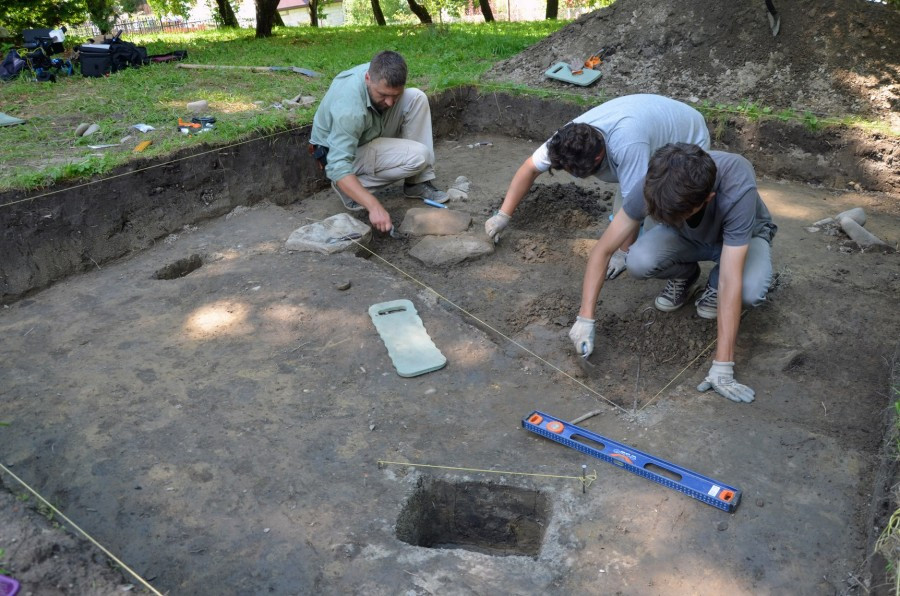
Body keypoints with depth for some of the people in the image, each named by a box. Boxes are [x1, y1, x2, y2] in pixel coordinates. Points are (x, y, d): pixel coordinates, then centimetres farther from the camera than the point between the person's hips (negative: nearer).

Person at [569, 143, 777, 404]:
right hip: (688, 238, 3)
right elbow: (603, 249, -26)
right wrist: (585, 318, -34)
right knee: (638, 262, -29)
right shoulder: (653, 183, -34)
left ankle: (715, 281, 1)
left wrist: (722, 366, -44)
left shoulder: (738, 189, -43)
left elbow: (731, 283, -43)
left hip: (744, 236, -2)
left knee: (751, 291, -36)